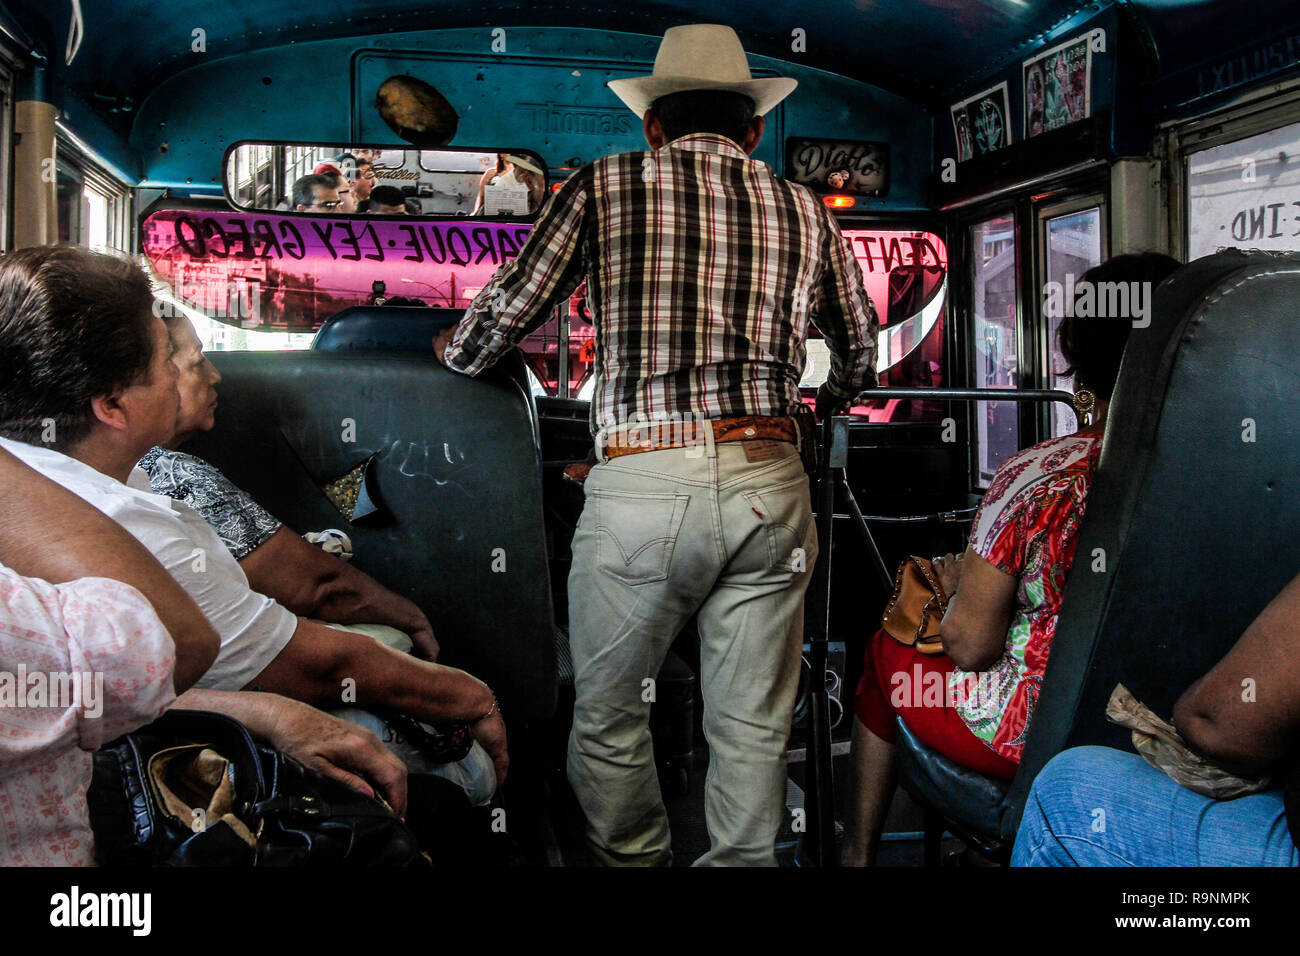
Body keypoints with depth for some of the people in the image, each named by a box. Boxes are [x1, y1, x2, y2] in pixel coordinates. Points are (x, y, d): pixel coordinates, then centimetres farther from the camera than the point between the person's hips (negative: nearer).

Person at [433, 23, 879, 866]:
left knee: (609, 715, 13)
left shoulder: (606, 186, 7)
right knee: (753, 725, 11)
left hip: (643, 482, -3)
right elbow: (863, 348, 26)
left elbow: (508, 309, 6)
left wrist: (456, 352, 28)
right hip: (770, 483, 3)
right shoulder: (803, 210, 15)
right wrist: (832, 400, 47)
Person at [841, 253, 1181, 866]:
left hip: (1036, 740, -5)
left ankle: (856, 853, 38)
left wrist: (959, 586, 7)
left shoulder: (1038, 477, -21)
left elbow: (969, 646, -16)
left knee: (886, 650, 21)